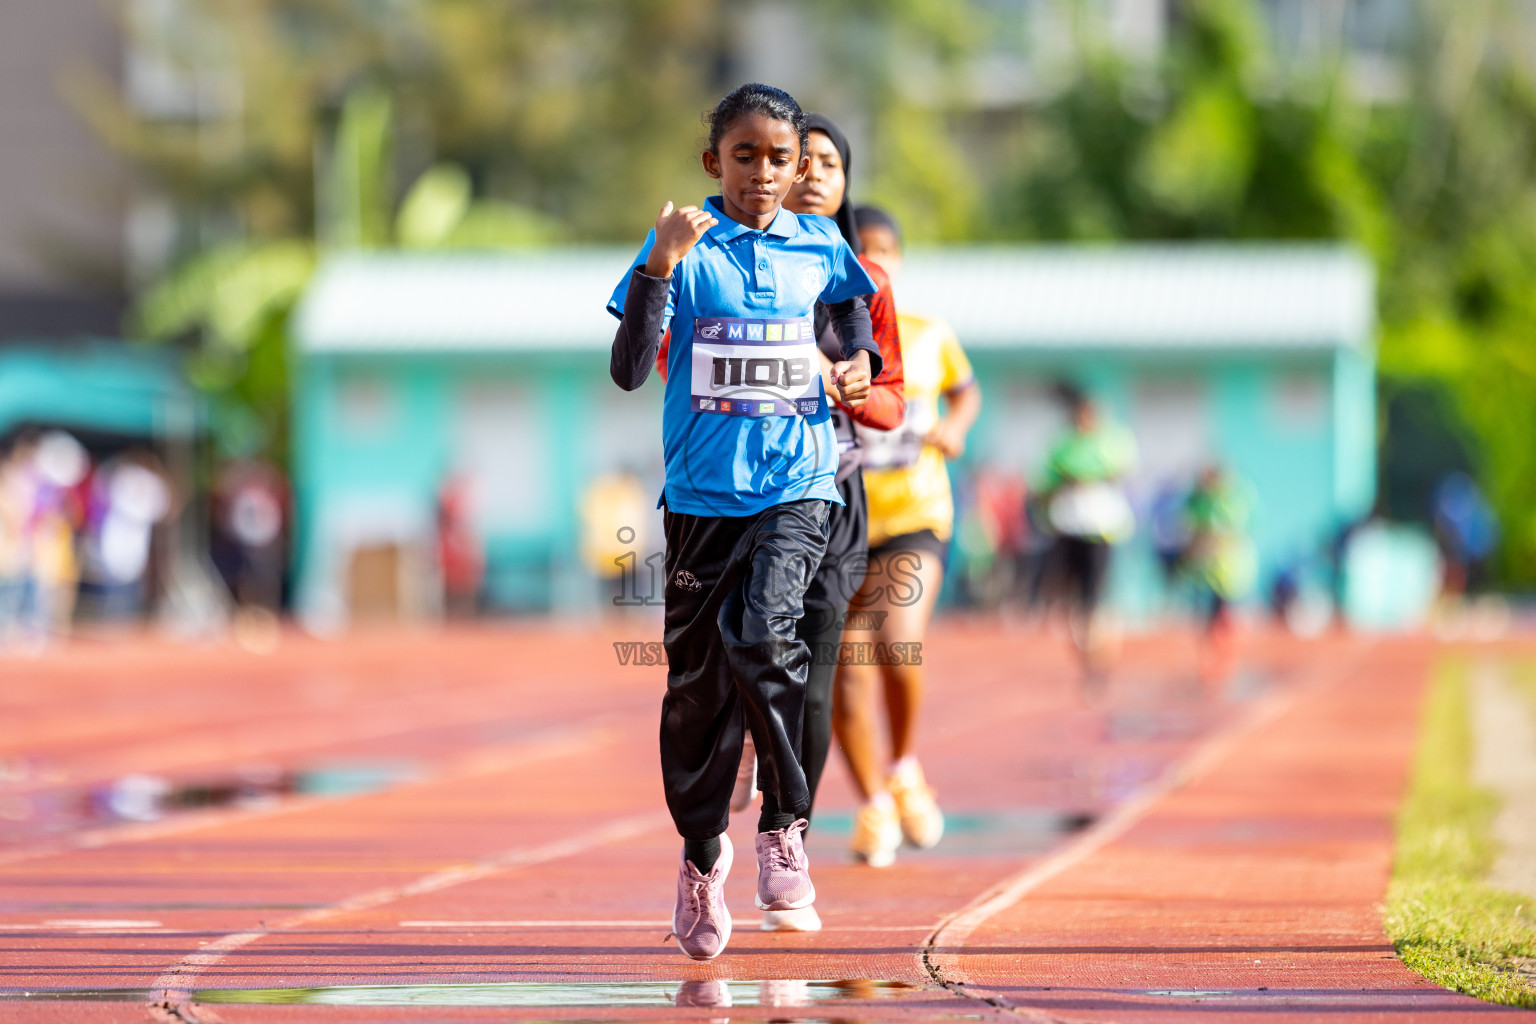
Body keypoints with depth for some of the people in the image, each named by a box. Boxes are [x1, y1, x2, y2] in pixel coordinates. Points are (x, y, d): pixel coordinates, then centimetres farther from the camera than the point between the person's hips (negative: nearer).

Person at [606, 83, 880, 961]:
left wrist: (861, 359, 7)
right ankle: (701, 854, 25)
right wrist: (659, 268, -25)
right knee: (699, 676, 6)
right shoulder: (686, 249, -4)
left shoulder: (819, 245, 5)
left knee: (761, 636, -24)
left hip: (797, 482, 0)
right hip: (704, 488, 0)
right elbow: (628, 371, -13)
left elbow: (852, 306, 28)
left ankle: (786, 822, -8)